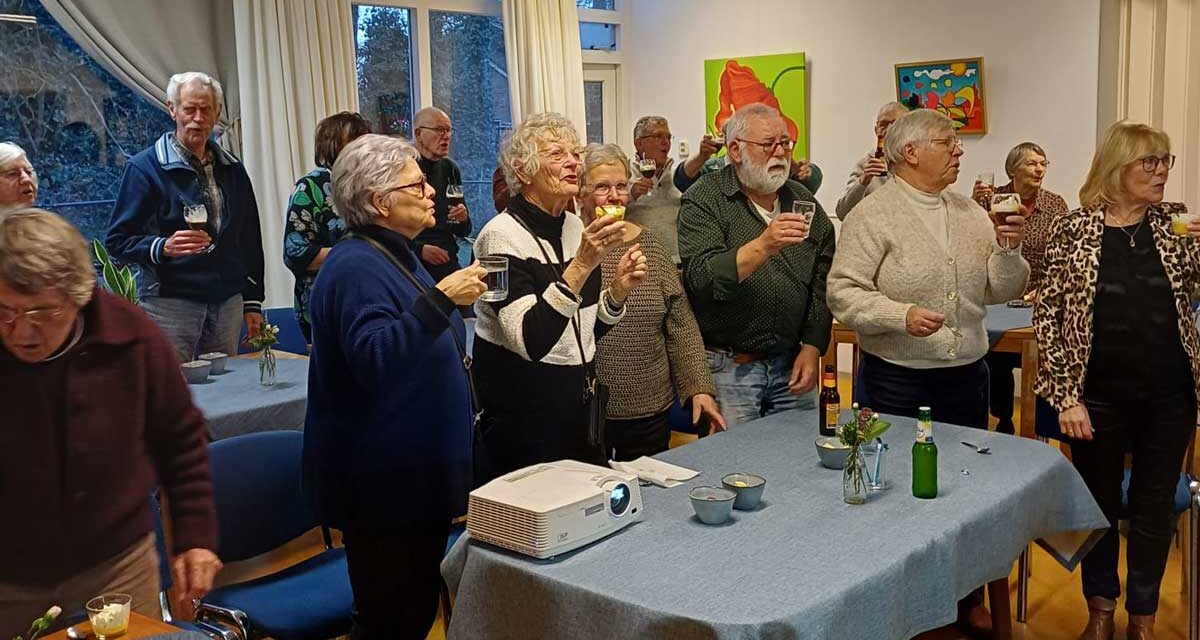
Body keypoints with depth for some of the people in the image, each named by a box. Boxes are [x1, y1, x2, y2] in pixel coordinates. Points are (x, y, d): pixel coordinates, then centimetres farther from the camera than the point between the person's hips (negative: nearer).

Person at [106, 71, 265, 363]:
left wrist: (253, 303, 12)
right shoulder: (146, 167, -2)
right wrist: (162, 247, -24)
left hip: (228, 303, 5)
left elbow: (250, 240, 16)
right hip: (170, 303, -4)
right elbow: (118, 241, -5)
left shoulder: (232, 169, 14)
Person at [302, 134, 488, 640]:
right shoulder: (357, 267, -18)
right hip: (382, 482, -10)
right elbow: (375, 359, -33)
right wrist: (439, 298, -35)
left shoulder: (397, 257, 13)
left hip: (417, 473, 10)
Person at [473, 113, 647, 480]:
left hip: (581, 404, 7)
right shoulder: (503, 236, -16)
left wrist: (618, 290, -5)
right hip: (524, 412, -7)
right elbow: (530, 340, -28)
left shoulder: (575, 227, 6)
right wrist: (582, 265, -32)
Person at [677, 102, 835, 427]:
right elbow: (701, 279, -20)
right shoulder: (704, 200, -6)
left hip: (792, 363, 5)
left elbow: (822, 283, 8)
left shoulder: (803, 200, 10)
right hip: (727, 366, -5)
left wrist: (812, 348, -1)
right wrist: (762, 246, -30)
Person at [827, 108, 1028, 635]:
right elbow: (844, 292, -16)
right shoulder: (874, 214, -9)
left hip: (967, 375, 6)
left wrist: (1009, 250, -9)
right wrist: (902, 315, -27)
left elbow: (1000, 292, 9)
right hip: (897, 380, -5)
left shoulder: (970, 213, 8)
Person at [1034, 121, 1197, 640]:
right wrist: (1067, 396, -10)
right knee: (1099, 503, 13)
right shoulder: (1073, 229, -5)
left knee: (1156, 506, 13)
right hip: (1100, 396, -2)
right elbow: (1049, 318, -5)